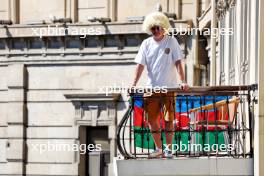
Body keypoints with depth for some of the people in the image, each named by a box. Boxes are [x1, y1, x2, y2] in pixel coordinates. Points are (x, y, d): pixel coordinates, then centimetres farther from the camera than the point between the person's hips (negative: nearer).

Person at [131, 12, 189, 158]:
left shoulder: (171, 41, -1)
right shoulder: (146, 43, 4)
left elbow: (178, 62, -5)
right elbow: (140, 65, 1)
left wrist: (183, 81, -16)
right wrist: (134, 84, -8)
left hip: (169, 86, -3)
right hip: (152, 86, 3)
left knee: (169, 118, 0)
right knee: (151, 118, 3)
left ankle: (168, 149, 8)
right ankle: (158, 148, 15)